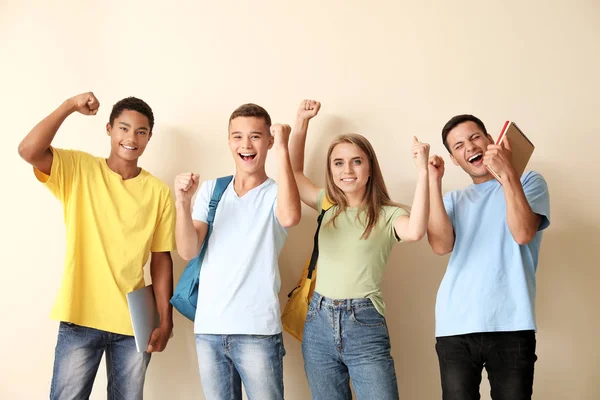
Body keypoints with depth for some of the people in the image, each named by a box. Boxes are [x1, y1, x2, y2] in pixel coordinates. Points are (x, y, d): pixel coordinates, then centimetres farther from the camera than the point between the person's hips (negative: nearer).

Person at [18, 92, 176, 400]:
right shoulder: (78, 169, -1)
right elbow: (28, 151, -18)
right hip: (80, 318, -1)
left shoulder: (158, 192, 0)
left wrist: (165, 321, 0)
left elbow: (161, 259, 2)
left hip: (134, 323, 2)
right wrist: (70, 106, -16)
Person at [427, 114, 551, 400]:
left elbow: (523, 234, -10)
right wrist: (433, 181, -4)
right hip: (455, 327, 3)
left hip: (511, 325, -2)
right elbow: (441, 246, -3)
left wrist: (507, 173, -15)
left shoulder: (529, 182, 9)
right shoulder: (453, 200, 17)